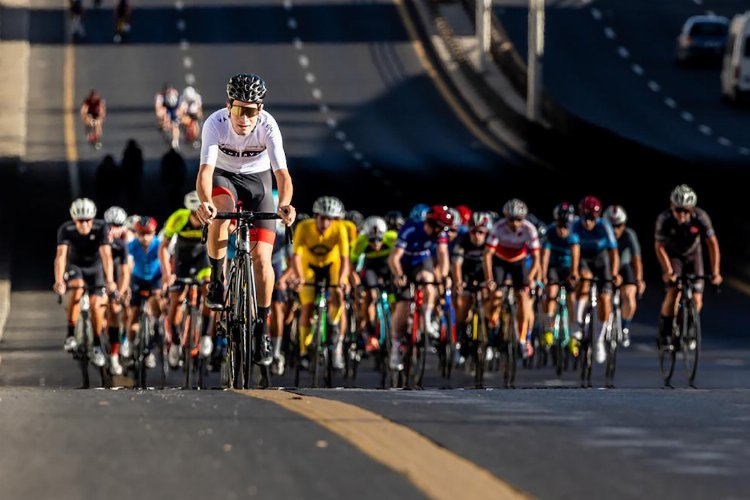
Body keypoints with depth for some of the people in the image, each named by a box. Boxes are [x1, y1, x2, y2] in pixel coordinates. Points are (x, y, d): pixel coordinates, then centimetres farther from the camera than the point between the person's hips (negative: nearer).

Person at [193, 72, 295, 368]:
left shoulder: (268, 127, -29)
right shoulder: (215, 123, -30)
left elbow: (282, 172, -37)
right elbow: (206, 169, -40)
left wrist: (284, 204, -58)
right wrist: (204, 202, -61)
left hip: (257, 179, 1)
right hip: (224, 177, 0)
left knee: (262, 258, -10)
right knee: (221, 213, -37)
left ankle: (262, 327, 7)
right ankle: (217, 280, -15)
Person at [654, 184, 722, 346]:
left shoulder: (700, 217, -29)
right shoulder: (664, 219, -29)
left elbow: (712, 244, -24)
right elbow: (659, 247, -23)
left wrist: (715, 272, -30)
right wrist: (668, 271, -33)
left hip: (693, 255, 1)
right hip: (673, 255, -1)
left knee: (696, 300, -7)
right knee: (673, 291, -24)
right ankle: (664, 333, -10)